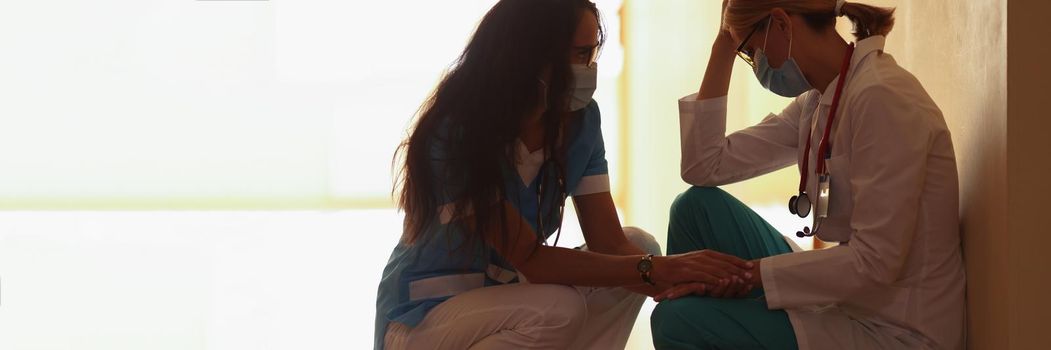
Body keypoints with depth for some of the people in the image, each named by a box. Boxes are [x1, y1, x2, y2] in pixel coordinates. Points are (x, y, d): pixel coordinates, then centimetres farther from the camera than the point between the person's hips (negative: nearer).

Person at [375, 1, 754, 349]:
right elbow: (532, 260, -29)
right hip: (422, 315, -7)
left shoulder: (580, 119, -6)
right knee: (556, 310, -33)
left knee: (638, 244, -10)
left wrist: (687, 279, -28)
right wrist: (654, 270, -34)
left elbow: (609, 244, -9)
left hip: (506, 291, 7)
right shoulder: (455, 131, -27)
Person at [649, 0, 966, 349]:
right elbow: (705, 167, 8)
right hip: (843, 305, 9)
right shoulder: (818, 102, 8)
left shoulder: (881, 97, -20)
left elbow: (875, 261, -25)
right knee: (697, 207, 5)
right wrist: (724, 45, 6)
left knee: (679, 322, -17)